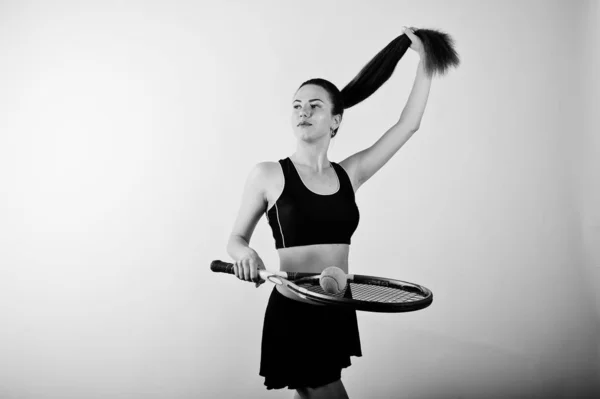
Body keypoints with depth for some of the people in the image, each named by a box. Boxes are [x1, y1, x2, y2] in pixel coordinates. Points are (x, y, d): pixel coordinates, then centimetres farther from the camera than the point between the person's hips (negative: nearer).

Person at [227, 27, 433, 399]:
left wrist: (425, 61, 6)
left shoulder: (348, 174, 4)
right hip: (292, 313, -4)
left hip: (339, 312, 4)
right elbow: (236, 238, 4)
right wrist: (245, 253, -19)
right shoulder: (268, 175, -4)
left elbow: (408, 124, 5)